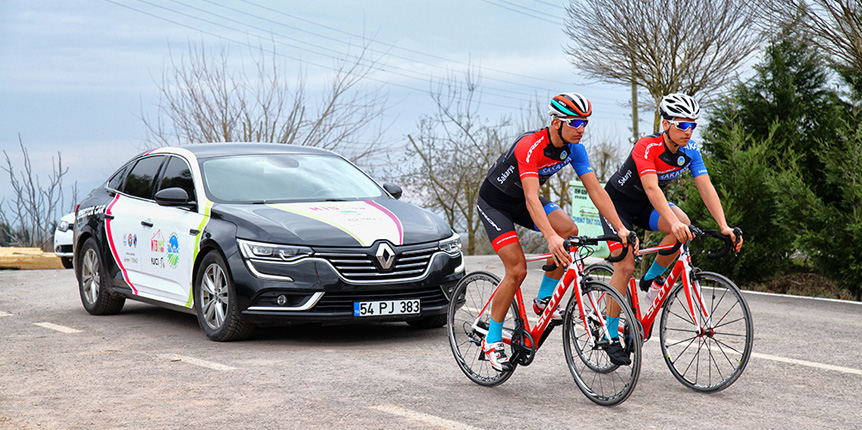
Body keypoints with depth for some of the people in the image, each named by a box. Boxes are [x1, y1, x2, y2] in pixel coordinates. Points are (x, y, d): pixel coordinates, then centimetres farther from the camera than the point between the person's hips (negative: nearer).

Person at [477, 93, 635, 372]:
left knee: (569, 230, -19)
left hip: (522, 201, 7)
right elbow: (531, 199, -44)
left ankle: (543, 301, -2)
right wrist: (551, 238, -56)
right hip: (495, 201, -6)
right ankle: (492, 341, -4)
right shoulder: (529, 147, -34)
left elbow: (595, 190, -12)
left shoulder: (574, 148, -12)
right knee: (517, 270, -18)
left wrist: (620, 228, -21)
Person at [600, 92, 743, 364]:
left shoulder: (690, 151, -13)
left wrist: (724, 226, -31)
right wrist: (671, 222, -58)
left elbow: (706, 188, -18)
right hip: (617, 202, -5)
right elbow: (652, 188, -44)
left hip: (645, 206, 5)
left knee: (684, 225, -25)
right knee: (626, 266, -15)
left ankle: (653, 278, -2)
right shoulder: (647, 147, -31)